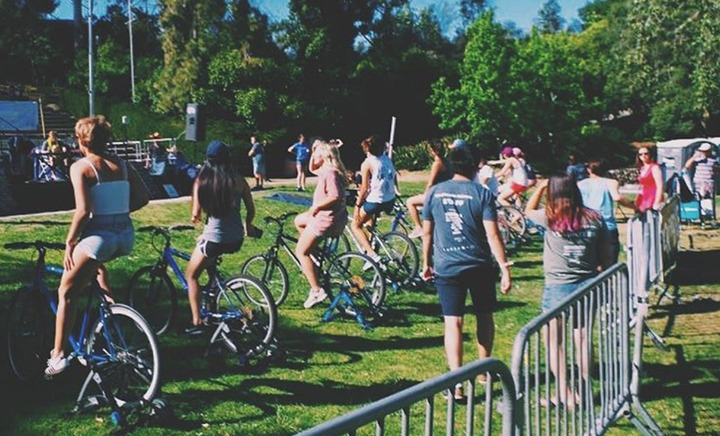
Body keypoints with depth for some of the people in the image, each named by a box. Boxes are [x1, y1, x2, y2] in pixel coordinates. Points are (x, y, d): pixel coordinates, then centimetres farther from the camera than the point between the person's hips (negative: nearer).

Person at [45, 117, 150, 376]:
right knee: (97, 262, 39)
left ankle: (58, 356, 4)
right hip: (126, 236, 6)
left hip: (99, 235, -6)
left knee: (66, 293, 7)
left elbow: (83, 211, -17)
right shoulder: (121, 165, 9)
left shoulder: (80, 167, -8)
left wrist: (69, 242, -6)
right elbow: (142, 198, 8)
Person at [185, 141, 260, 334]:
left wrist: (194, 217, 16)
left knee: (191, 275, 18)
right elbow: (251, 210, 5)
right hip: (236, 240, 4)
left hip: (214, 238, -4)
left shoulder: (202, 181, -8)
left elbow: (196, 213, -8)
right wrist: (248, 226, 26)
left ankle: (197, 322, 7)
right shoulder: (238, 180, -1)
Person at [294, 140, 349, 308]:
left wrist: (316, 206, -20)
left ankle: (317, 291, -8)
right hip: (327, 216, 10)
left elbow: (335, 196, -30)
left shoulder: (329, 172, -19)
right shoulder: (326, 170, 11)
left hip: (326, 218, -10)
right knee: (299, 221, 30)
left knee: (301, 251, -3)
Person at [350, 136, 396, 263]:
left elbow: (364, 188, -12)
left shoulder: (367, 163, -10)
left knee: (355, 225, 6)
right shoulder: (387, 159, 9)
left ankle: (372, 255, -10)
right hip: (390, 200, 7)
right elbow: (393, 179, 14)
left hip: (375, 201, -7)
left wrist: (357, 205, -5)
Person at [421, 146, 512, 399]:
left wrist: (426, 263, 18)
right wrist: (505, 269, -8)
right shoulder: (482, 194, -5)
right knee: (484, 316, 19)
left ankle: (457, 384, -9)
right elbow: (492, 235, -11)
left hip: (446, 267, 1)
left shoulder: (435, 192, 2)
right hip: (480, 266, -1)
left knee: (453, 323, -2)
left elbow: (427, 232, 7)